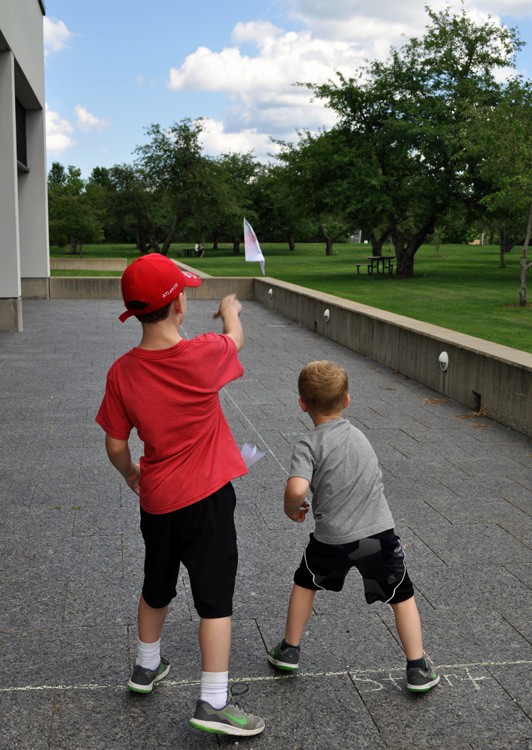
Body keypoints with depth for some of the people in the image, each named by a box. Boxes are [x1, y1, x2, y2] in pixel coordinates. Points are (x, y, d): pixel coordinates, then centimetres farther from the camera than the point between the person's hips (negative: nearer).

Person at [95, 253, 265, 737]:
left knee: (157, 588, 24)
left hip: (155, 500, 4)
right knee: (215, 597, 5)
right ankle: (214, 702, 7)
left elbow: (116, 447, -3)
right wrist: (230, 309, 27)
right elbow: (236, 340, 6)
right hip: (206, 497, -4)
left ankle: (147, 668, 43)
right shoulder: (203, 356, -19)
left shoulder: (122, 373, -10)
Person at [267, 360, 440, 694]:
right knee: (402, 595, 16)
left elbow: (297, 489, -26)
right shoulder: (358, 434, 8)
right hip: (379, 532, 3)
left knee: (305, 583, 24)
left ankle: (289, 650, 35)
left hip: (332, 539, -2)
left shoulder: (309, 445, -11)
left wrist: (292, 510, -6)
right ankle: (418, 669, 19)